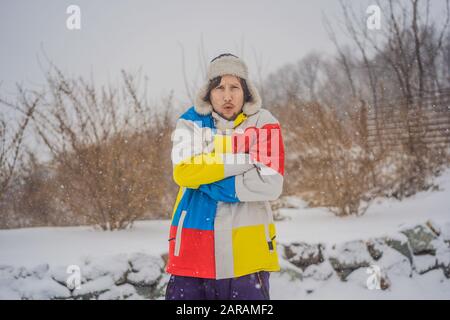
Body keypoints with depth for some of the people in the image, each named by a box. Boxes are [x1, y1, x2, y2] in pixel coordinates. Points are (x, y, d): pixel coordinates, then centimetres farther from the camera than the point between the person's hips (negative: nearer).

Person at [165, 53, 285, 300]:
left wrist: (207, 182, -9)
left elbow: (270, 184, -11)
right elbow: (183, 171, -11)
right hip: (193, 249, 1)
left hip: (248, 252, -1)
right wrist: (245, 159, -14)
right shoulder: (190, 123, 7)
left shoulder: (263, 124, 1)